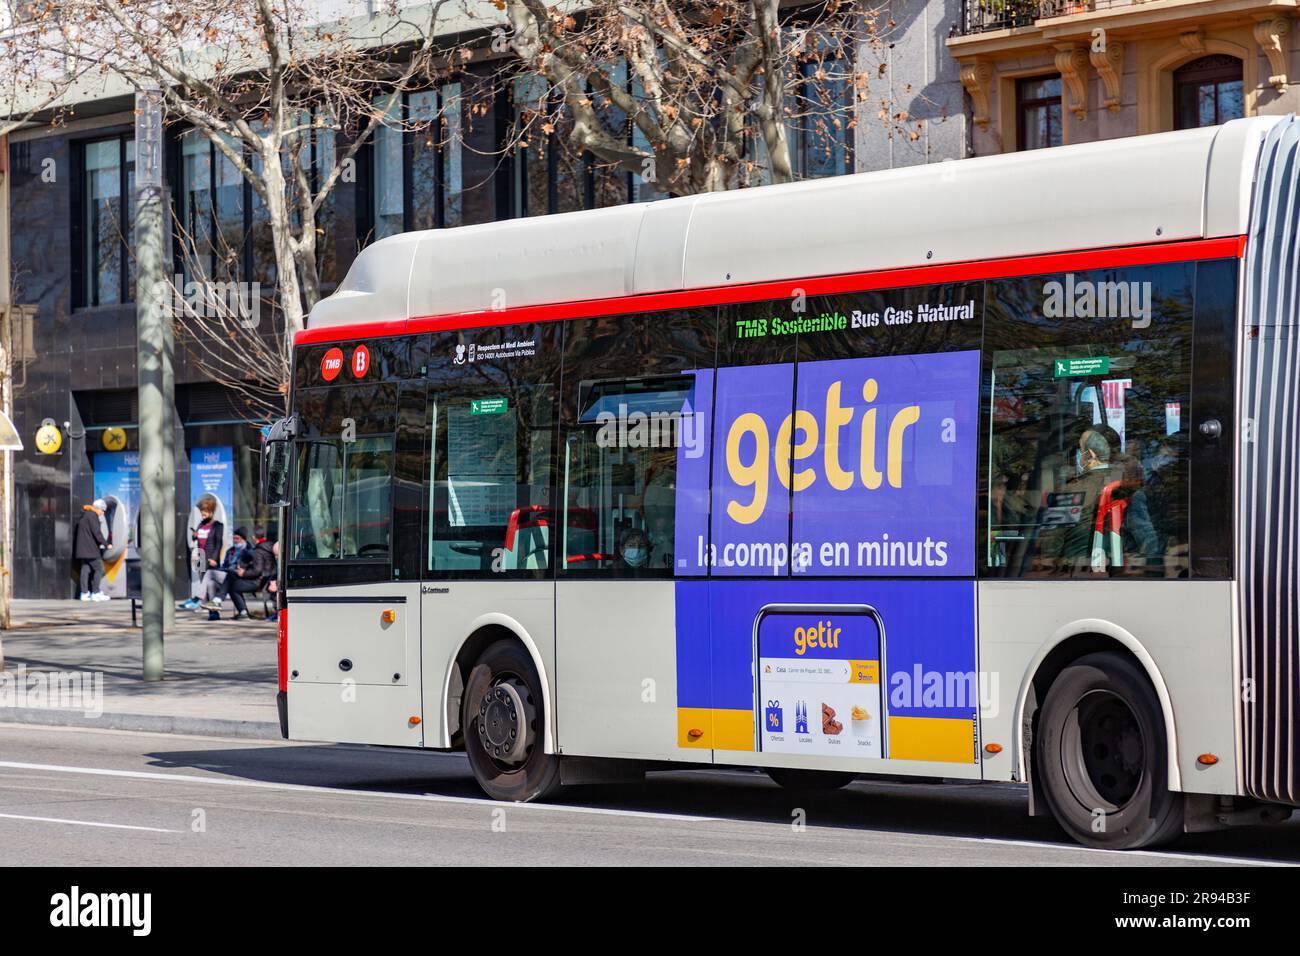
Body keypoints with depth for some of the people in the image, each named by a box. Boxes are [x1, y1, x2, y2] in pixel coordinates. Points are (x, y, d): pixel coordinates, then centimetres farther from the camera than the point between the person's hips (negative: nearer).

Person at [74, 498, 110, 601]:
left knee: (85, 569, 8)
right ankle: (95, 593, -8)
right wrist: (106, 544, -11)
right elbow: (97, 533, -18)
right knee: (99, 568, -5)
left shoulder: (84, 515, 19)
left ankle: (85, 593, 6)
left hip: (82, 549, 9)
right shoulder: (92, 516, -11)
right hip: (91, 549, -9)